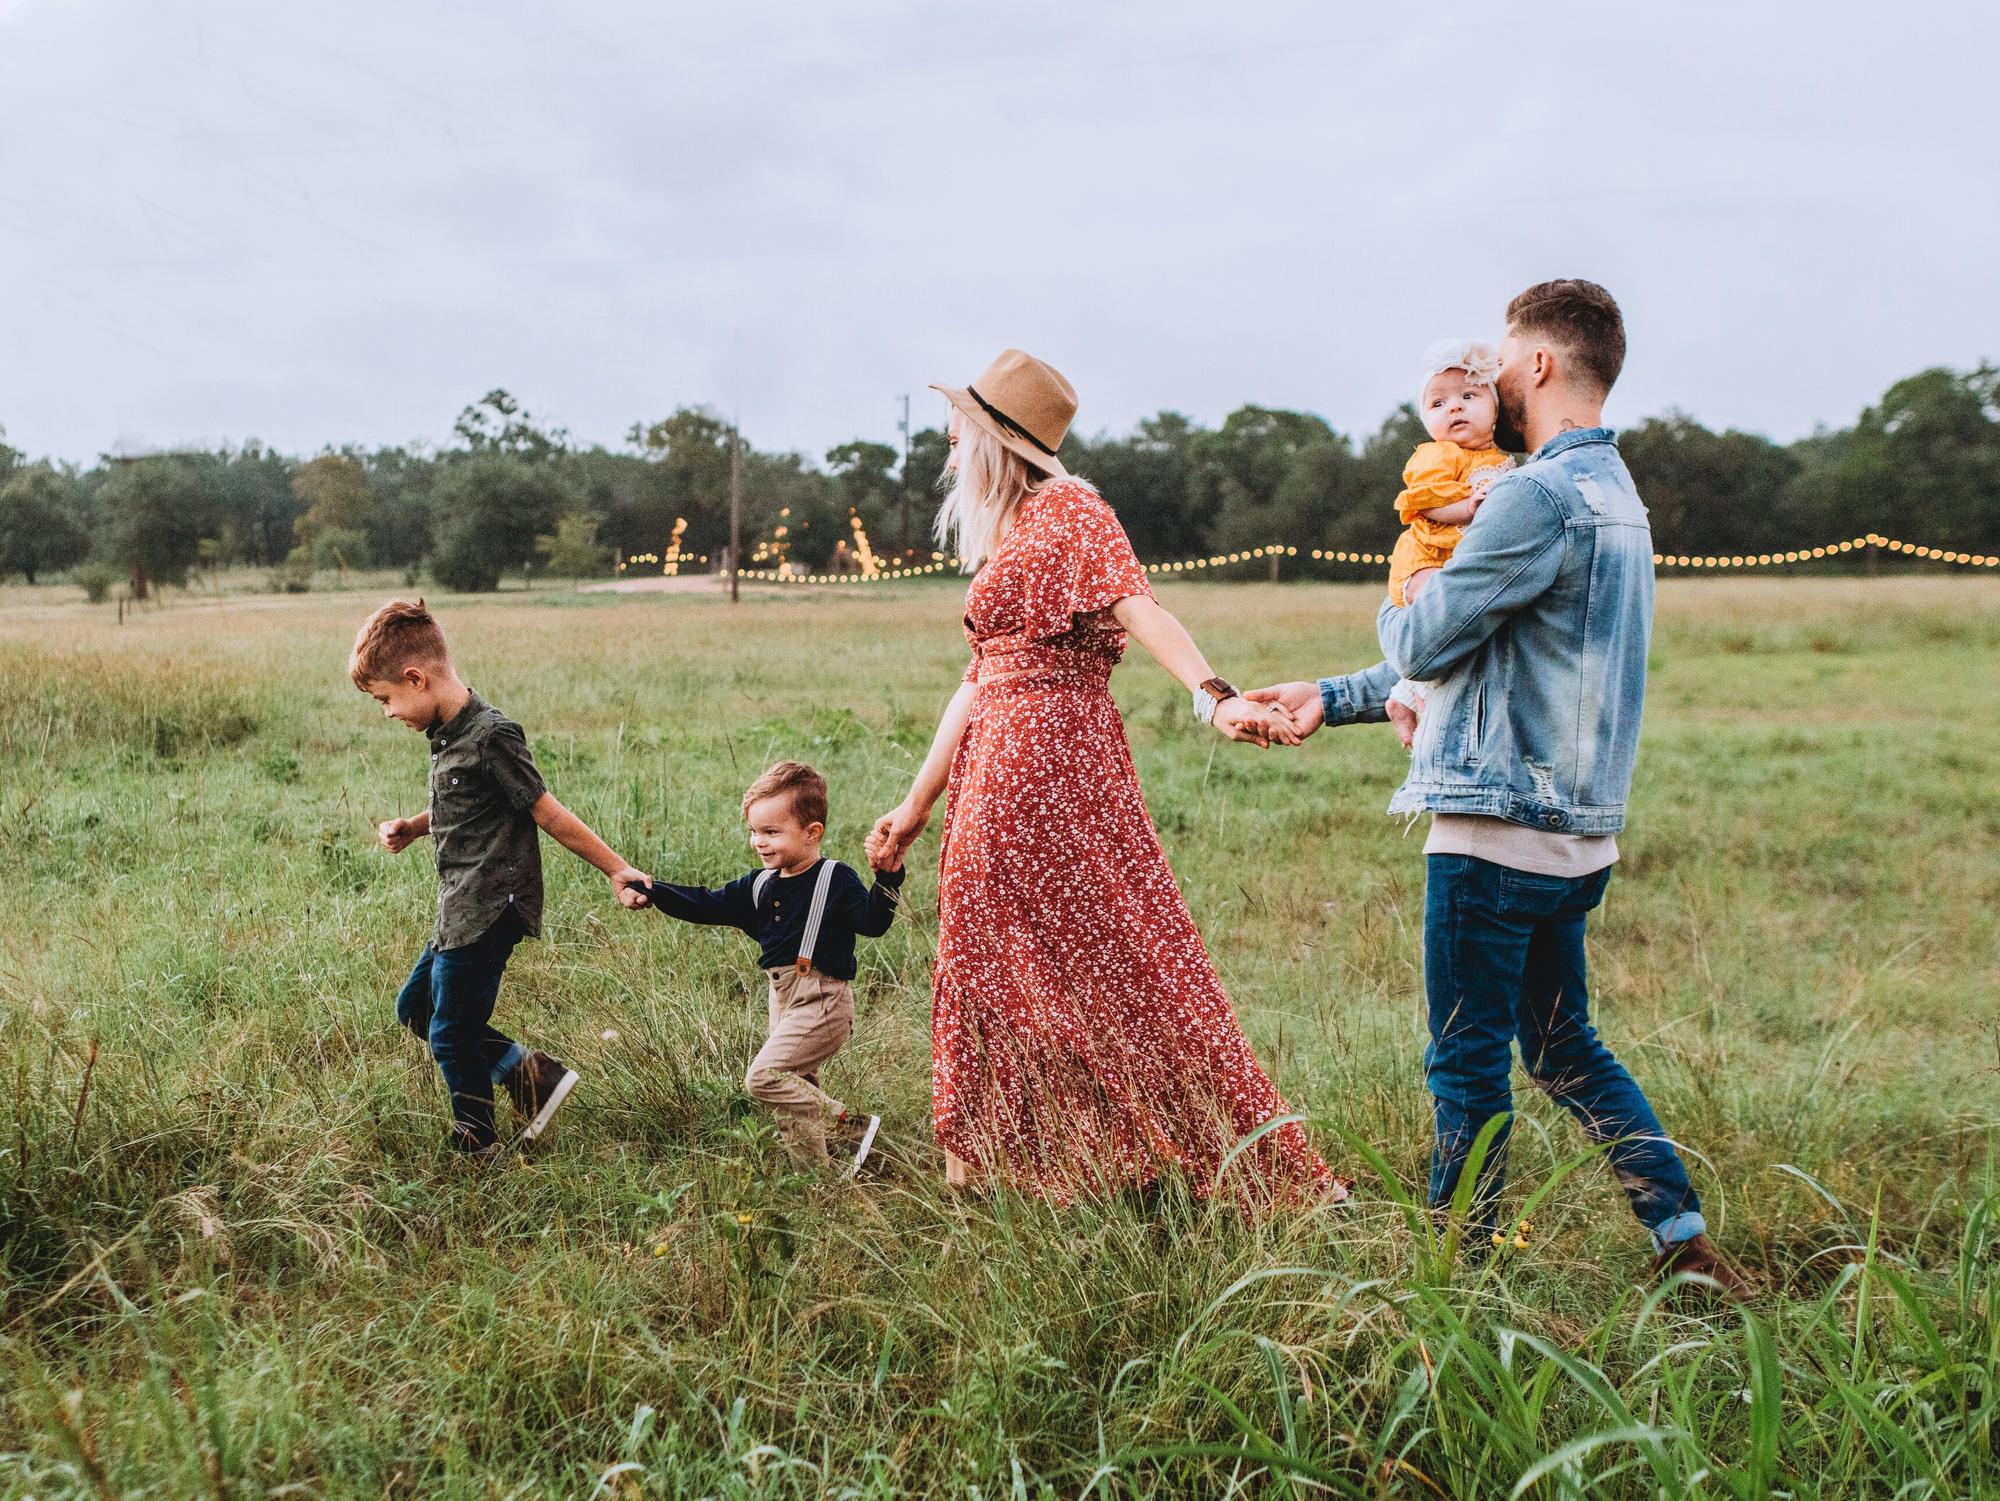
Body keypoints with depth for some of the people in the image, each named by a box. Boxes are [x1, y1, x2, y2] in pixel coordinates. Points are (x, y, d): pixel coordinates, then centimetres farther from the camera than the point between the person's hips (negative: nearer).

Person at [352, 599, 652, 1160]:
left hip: (490, 910, -10)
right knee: (415, 1009, 18)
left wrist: (615, 870, -12)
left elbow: (547, 813, -15)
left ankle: (476, 1148, 19)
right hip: (461, 909, 10)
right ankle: (530, 1072, 18)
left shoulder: (490, 736, -20)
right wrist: (411, 829, 8)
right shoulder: (446, 733, 9)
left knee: (451, 1034, 0)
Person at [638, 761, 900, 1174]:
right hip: (783, 1000, 8)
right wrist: (655, 891, 2)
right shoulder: (760, 885, 10)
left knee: (764, 1076, -17)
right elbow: (708, 905, 12)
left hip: (822, 1002, -8)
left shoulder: (835, 880, -10)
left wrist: (888, 878, -36)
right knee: (795, 1088, 12)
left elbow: (872, 921, -20)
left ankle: (852, 1126, -12)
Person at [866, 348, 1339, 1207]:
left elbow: (1138, 608, -23)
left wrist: (1215, 697, -39)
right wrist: (918, 804, 22)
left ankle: (1256, 1175, 0)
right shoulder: (1003, 538, 20)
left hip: (1052, 763, -9)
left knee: (1114, 961, -7)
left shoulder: (1067, 511, -6)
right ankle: (1006, 1176, 19)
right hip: (995, 775, 9)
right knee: (998, 972, 11)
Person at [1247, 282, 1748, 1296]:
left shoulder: (1541, 496, -17)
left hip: (1498, 831, -10)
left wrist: (1394, 611, 11)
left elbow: (1425, 644, -14)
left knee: (1467, 1064, 2)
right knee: (1565, 1050, 18)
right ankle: (1687, 1243, 20)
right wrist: (1333, 698, 21)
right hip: (1573, 832, 10)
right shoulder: (1615, 494, 17)